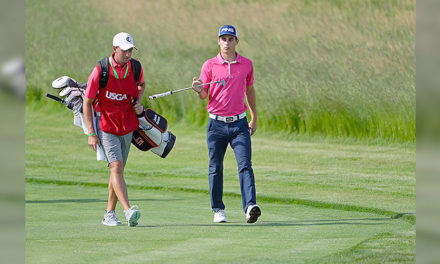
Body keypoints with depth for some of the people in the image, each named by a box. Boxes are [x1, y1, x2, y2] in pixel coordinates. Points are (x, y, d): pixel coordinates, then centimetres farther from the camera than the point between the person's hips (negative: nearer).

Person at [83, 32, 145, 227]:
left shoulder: (135, 68, -3)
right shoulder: (100, 71, -16)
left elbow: (141, 84, 23)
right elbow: (87, 102, -10)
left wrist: (137, 102, 2)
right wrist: (91, 134, -14)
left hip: (127, 126, 5)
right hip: (106, 126, -5)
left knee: (118, 170, 9)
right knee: (116, 166, -18)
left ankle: (109, 214, 19)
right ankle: (128, 211, -30)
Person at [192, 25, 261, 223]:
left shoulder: (246, 64, 7)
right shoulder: (210, 65, 2)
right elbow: (204, 95, 3)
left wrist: (254, 118, 20)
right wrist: (198, 90, -20)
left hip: (239, 124, 0)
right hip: (217, 124, 0)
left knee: (245, 165, -13)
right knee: (215, 168, 4)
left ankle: (250, 207, -24)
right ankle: (218, 210, 14)